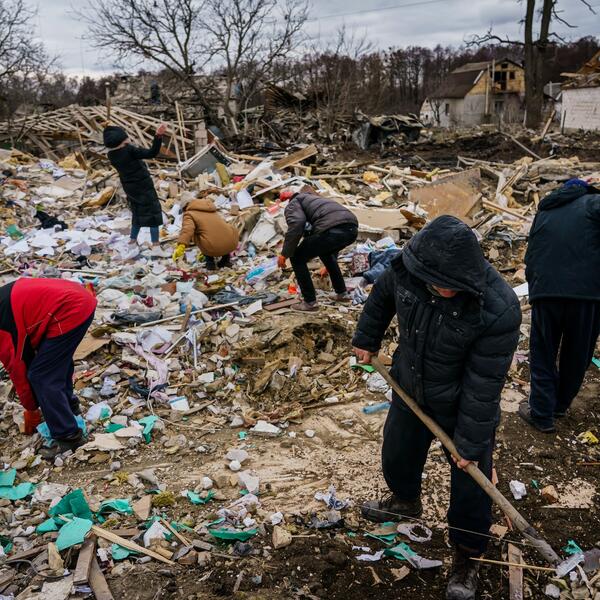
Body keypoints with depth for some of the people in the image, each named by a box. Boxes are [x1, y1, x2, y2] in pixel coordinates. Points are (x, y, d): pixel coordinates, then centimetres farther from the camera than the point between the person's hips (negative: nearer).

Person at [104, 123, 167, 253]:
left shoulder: (112, 155, -6)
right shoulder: (129, 150, -26)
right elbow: (152, 153, -31)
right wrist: (159, 135, -36)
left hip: (130, 187, 7)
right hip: (144, 186, -6)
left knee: (137, 212, 24)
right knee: (152, 212, 3)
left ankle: (132, 240, 30)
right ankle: (156, 244, 1)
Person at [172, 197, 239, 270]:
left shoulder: (189, 214, 10)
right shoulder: (213, 212, 31)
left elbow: (187, 229, -14)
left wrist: (180, 247, -26)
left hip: (213, 248, -5)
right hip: (232, 244, 5)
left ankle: (210, 262, 15)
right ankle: (226, 259, 26)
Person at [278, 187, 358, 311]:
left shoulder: (293, 204, 20)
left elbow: (296, 224, -6)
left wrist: (285, 254, 1)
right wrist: (330, 264, 63)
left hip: (332, 230, -8)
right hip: (352, 228, 8)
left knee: (297, 258, 13)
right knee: (325, 252, 37)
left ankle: (310, 302, 15)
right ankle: (342, 293, 39)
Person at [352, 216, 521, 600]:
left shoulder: (499, 311, -36)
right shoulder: (409, 268, -23)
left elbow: (483, 387, -27)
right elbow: (383, 295, 3)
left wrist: (470, 443, -17)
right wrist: (367, 339, 15)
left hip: (461, 407, -5)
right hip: (410, 392, 5)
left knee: (470, 486, 8)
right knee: (397, 457, 26)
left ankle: (468, 557, 36)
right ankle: (406, 500, 59)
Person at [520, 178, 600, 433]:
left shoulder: (543, 212, 21)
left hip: (545, 291, 2)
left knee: (542, 355, 14)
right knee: (577, 354, 18)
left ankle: (542, 414, 16)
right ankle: (561, 403, 35)